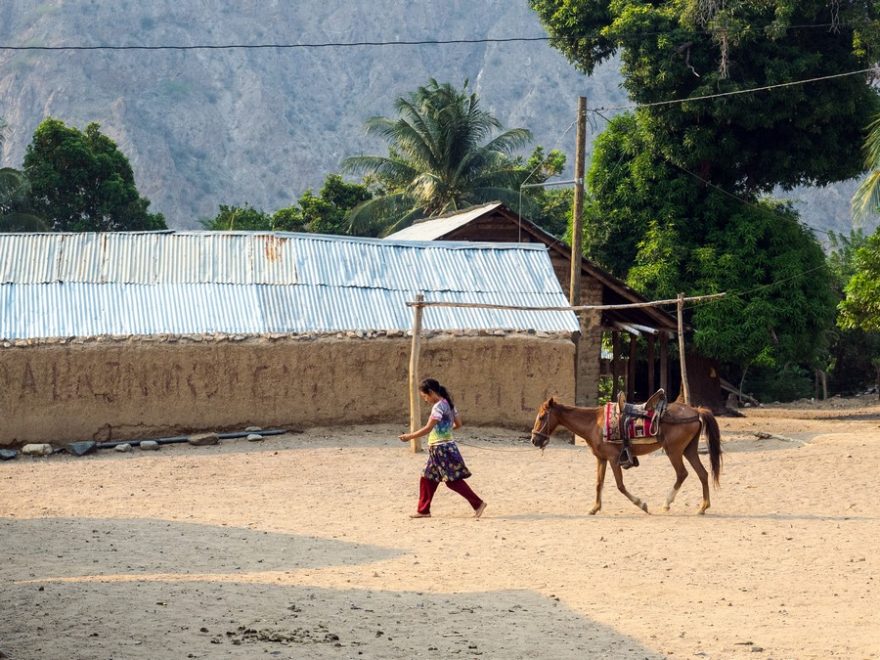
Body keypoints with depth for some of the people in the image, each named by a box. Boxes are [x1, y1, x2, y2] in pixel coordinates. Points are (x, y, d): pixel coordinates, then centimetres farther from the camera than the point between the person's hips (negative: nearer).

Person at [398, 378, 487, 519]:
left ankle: (478, 503, -3)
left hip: (442, 449, -10)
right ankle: (423, 510, 16)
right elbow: (458, 424, 17)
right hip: (437, 450, 10)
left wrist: (409, 436, -17)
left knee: (453, 480, -6)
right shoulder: (448, 404, 11)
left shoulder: (438, 406, -18)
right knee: (427, 479, 12)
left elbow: (428, 429, -23)